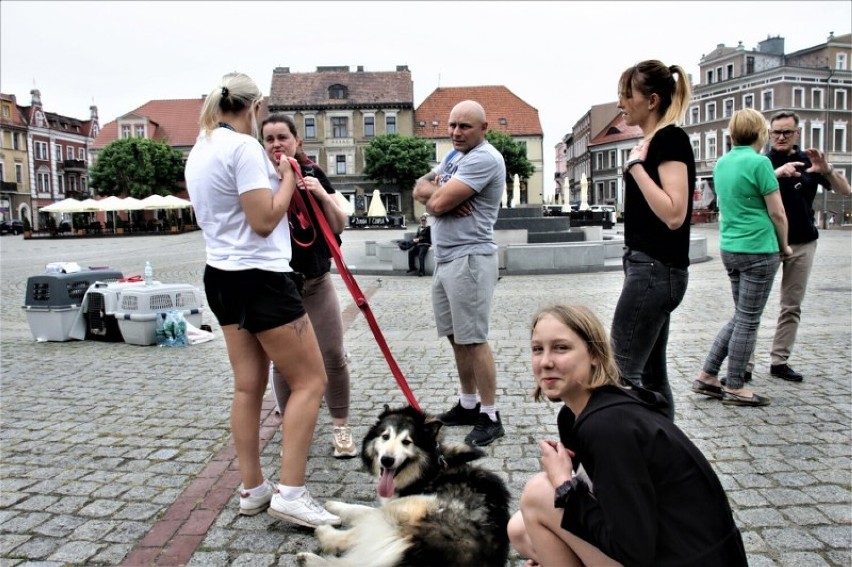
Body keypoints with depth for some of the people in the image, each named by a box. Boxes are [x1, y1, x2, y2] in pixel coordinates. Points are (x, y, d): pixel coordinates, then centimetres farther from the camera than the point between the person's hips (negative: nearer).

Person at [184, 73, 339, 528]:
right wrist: (288, 179, -5)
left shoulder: (199, 150, 15)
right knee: (310, 380, -3)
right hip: (260, 276, -10)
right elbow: (265, 221, -19)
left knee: (248, 385, 12)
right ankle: (290, 492, -4)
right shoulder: (244, 147, -14)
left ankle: (252, 489, 19)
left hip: (222, 274, 10)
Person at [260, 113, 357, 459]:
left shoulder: (314, 175, 2)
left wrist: (323, 196, -15)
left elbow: (339, 227, 1)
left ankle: (341, 427, 16)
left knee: (333, 355, 1)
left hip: (317, 280, 2)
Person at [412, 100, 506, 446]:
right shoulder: (454, 155, 19)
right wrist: (439, 191, -9)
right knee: (456, 336, 14)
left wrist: (434, 191, 4)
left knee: (473, 339, -6)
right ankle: (468, 404, 26)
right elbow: (420, 188, 12)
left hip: (469, 259, -9)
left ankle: (490, 417, 4)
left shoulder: (484, 158, -13)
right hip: (444, 258, 9)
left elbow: (439, 202, -19)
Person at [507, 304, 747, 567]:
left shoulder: (609, 425, -26)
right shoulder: (574, 416, 1)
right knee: (521, 530, 9)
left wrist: (564, 485, -15)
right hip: (654, 543, 8)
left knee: (538, 494, -13)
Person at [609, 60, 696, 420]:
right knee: (652, 373, 13)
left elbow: (673, 214, -23)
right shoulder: (654, 142, 16)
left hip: (655, 270, -10)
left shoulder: (670, 139, -12)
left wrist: (635, 166, -18)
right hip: (650, 268, 10)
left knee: (622, 372, -8)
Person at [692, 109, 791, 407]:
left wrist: (777, 173, 23)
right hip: (759, 250, -7)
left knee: (741, 316, 17)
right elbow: (777, 213, -10)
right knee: (748, 321, 2)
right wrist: (784, 246, 4)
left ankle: (707, 376, 17)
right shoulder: (759, 162, -13)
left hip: (730, 248, 8)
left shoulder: (722, 163, 9)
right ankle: (734, 388, 11)